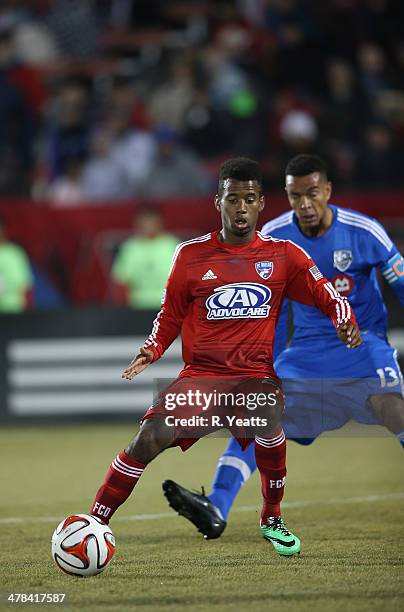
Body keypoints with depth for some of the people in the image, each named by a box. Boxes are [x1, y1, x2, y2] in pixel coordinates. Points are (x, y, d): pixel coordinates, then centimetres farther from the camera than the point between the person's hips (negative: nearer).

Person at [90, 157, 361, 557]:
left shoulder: (283, 254, 4)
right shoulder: (191, 255, 4)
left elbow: (327, 297, 7)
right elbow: (170, 316, 13)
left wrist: (345, 321, -13)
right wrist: (150, 352, -3)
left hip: (256, 373, -1)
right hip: (200, 374, 1)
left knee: (269, 421, -31)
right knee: (148, 438, -18)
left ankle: (272, 520, -7)